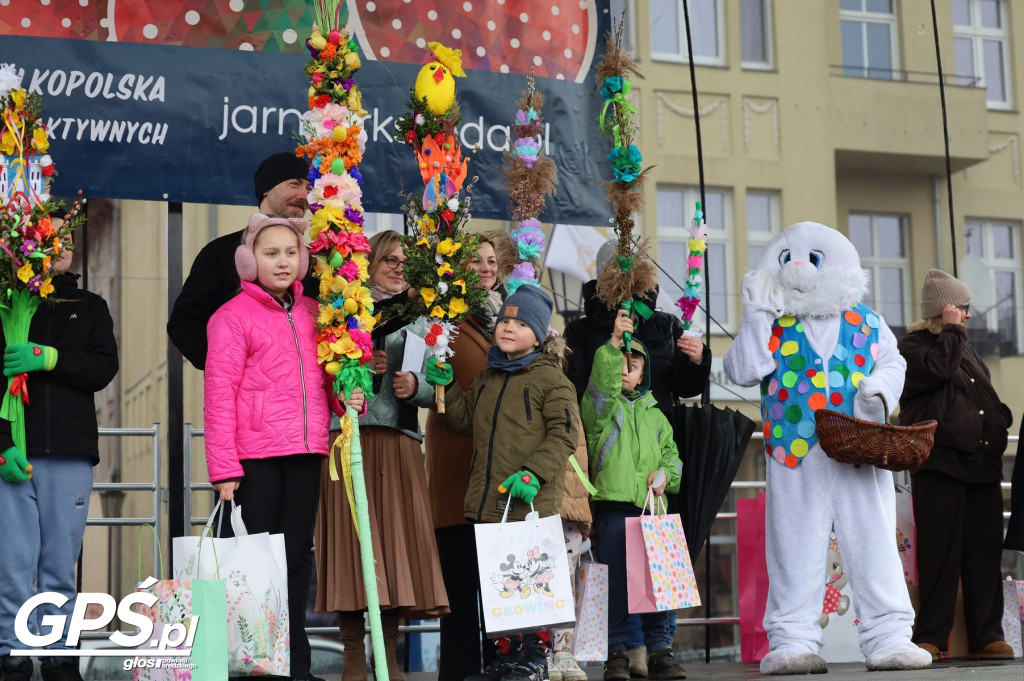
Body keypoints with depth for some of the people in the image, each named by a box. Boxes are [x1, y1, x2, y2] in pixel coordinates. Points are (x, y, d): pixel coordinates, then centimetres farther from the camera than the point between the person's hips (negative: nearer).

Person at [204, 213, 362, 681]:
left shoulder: (312, 313, 12)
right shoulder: (233, 316, -4)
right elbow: (219, 395, -8)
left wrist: (347, 398, -1)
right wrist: (223, 467, -13)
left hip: (306, 453, 5)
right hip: (256, 456, -5)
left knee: (299, 555, 10)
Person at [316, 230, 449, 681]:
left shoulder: (416, 319, 18)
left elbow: (436, 387, 14)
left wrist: (415, 385, -7)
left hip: (398, 444, 3)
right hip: (348, 437, -3)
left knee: (398, 539, -1)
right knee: (351, 539, -6)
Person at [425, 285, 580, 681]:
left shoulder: (551, 379, -4)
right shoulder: (486, 380, 19)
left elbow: (564, 435, -10)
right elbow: (464, 421, 24)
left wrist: (534, 473, -21)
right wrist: (445, 387, 11)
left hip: (531, 502, -7)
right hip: (487, 504, 7)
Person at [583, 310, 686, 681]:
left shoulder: (655, 416, 21)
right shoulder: (603, 405, 7)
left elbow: (672, 454, 21)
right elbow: (603, 381, -14)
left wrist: (665, 473, 0)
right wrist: (613, 343, -24)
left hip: (651, 508, 4)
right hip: (612, 505, -4)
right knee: (614, 581, -4)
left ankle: (660, 651, 11)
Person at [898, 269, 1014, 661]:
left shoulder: (967, 349, 24)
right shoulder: (913, 347, 1)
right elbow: (937, 369, -20)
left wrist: (1000, 417, 13)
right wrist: (951, 330, -8)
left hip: (983, 464, 7)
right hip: (941, 463, -7)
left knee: (985, 553, 4)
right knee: (940, 553, -8)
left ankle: (987, 635, 8)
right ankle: (930, 637, -4)